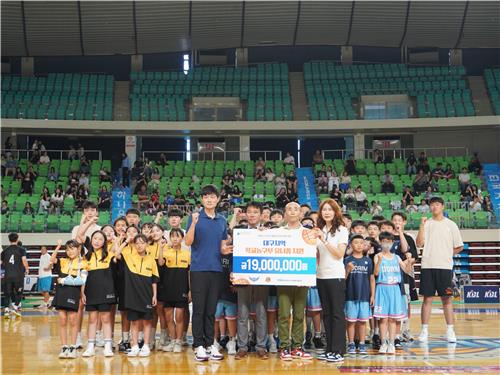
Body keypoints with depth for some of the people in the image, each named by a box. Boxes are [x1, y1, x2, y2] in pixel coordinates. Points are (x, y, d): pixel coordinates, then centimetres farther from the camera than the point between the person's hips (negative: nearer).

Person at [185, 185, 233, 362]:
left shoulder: (222, 220, 12)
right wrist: (193, 223, -23)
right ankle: (199, 345, 5)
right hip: (199, 269, -4)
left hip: (216, 269, 4)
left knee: (211, 310, 8)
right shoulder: (195, 217, -1)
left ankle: (210, 344, 14)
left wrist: (225, 249, -6)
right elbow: (188, 242, -9)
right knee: (199, 309, 0)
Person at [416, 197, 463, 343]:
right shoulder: (426, 223, 7)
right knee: (427, 298, 2)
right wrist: (422, 225, -10)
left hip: (445, 266, 0)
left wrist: (448, 254, 0)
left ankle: (450, 330, 9)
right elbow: (419, 244, -3)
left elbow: (459, 247, 10)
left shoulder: (450, 224, 6)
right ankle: (424, 330, 7)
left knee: (447, 299, 3)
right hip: (427, 266, 1)